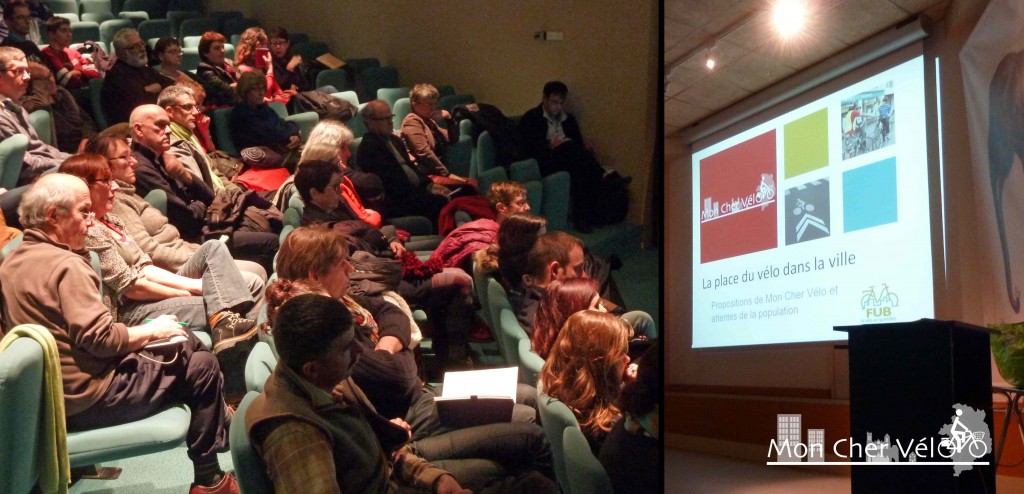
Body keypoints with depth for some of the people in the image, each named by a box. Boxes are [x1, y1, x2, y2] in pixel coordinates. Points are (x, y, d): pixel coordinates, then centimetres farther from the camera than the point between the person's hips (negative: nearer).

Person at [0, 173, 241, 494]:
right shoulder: (64, 263, -21)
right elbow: (101, 338, -25)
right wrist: (152, 330, -9)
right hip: (89, 397, -10)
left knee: (188, 344, 18)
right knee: (203, 366, 1)